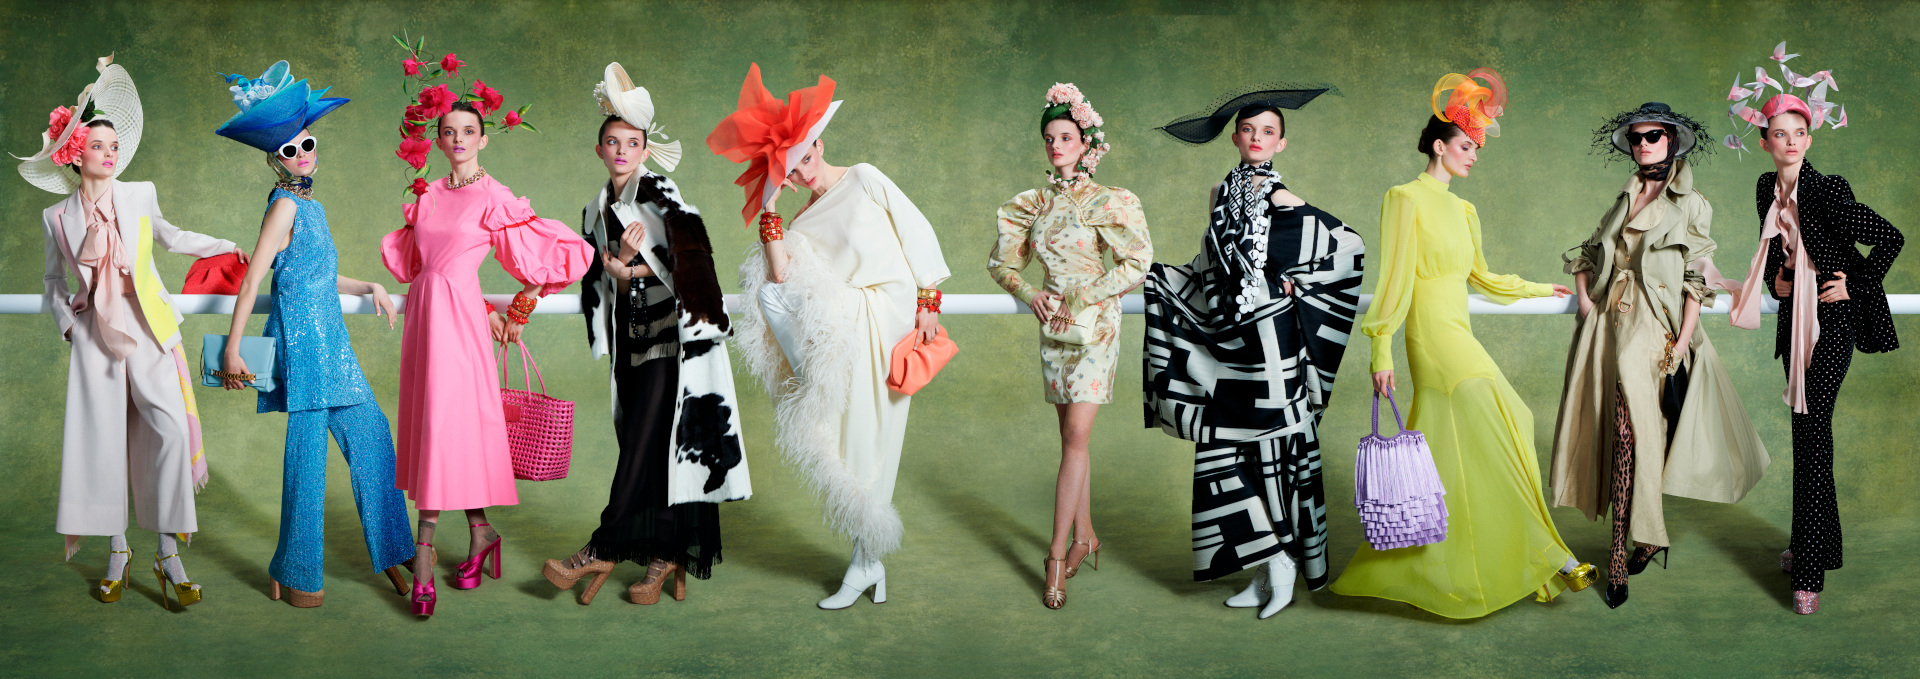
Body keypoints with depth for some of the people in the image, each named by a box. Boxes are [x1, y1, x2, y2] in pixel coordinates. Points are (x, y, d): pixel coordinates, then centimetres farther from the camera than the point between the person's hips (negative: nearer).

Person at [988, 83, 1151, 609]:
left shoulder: (1108, 203, -7)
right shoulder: (1032, 204, 6)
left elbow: (1137, 264, -10)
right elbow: (1002, 262, 14)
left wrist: (1079, 299, -12)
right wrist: (1030, 295, -5)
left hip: (1095, 326, -5)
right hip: (1053, 327, 5)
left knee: (1075, 437, -11)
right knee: (1071, 437, 11)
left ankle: (1057, 555, -11)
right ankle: (1085, 537, 21)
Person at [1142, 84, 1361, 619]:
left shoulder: (1283, 201, -4)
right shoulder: (1223, 194, 13)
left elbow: (1350, 247, -2)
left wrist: (1297, 287, -3)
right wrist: (1152, 274, 17)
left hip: (1270, 338, -6)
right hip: (1228, 341, 6)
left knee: (1276, 443, -4)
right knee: (1228, 450, 4)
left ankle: (1282, 564, 6)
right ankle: (1268, 571, 12)